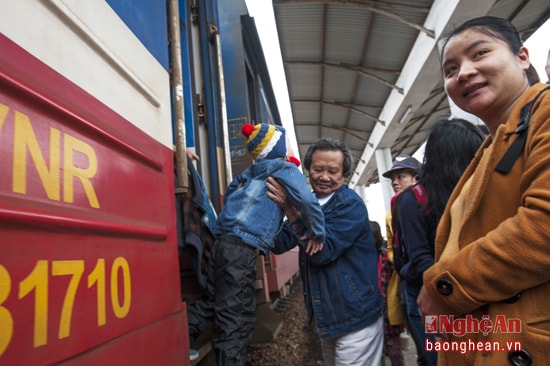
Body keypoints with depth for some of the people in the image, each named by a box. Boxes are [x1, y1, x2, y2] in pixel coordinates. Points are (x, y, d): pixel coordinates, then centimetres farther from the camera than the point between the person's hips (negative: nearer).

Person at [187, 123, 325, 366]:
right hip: (242, 247, -8)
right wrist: (316, 232, -2)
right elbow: (306, 199, -14)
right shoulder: (284, 169, 3)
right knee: (237, 319, -2)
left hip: (224, 242, 8)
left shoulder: (252, 173, 25)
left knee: (213, 304, 18)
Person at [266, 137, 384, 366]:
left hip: (355, 316, -7)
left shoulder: (350, 204, -17)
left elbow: (323, 251, -27)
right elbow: (280, 244, -3)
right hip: (327, 315, 7)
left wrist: (291, 210, -32)